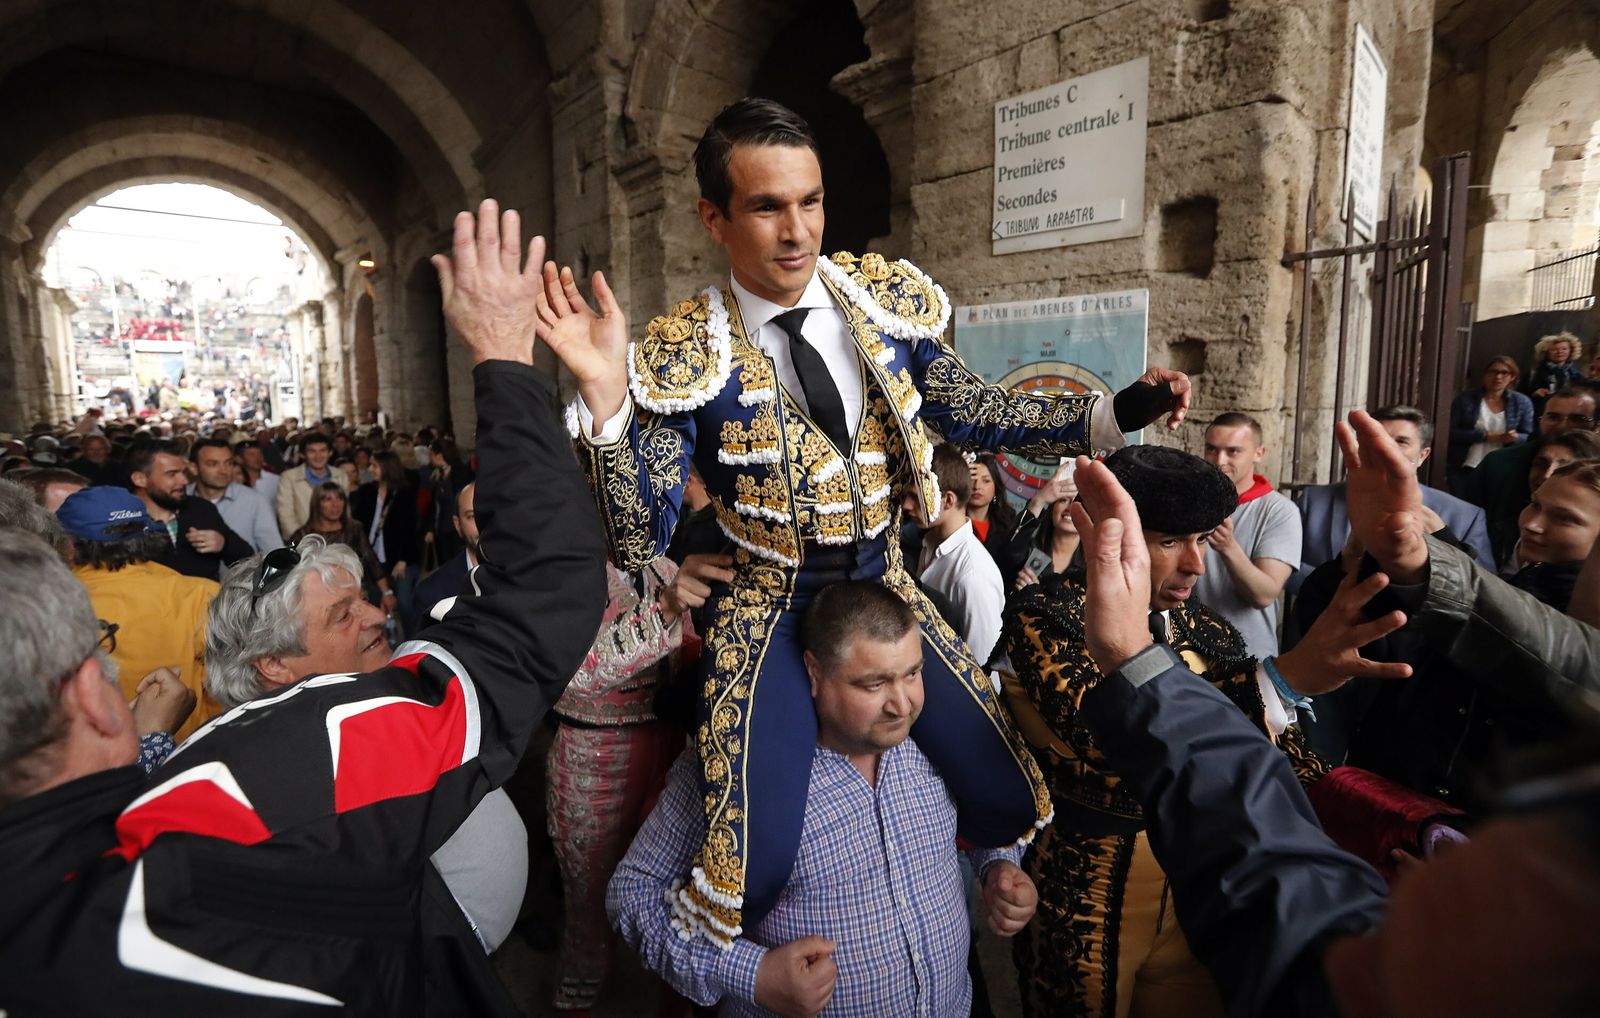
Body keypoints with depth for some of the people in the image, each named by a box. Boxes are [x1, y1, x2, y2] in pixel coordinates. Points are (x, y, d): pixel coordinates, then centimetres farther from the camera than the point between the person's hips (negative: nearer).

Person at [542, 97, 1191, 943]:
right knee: (756, 865, -19)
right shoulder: (682, 356, -15)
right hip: (771, 613, -4)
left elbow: (973, 413, 8)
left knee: (1008, 806, 6)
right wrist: (605, 395, -29)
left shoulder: (884, 295, -3)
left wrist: (1118, 411, -2)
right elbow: (638, 542, -16)